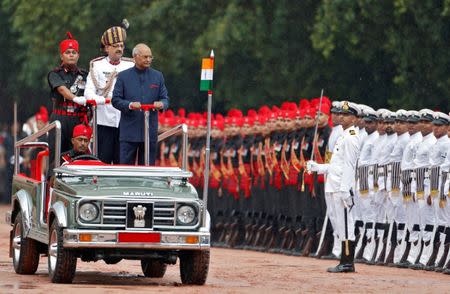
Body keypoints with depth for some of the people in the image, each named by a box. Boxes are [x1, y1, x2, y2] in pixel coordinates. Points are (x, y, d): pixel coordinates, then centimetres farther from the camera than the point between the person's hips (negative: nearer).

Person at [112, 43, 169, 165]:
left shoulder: (158, 76, 10)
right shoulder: (123, 76, 4)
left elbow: (165, 99, 10)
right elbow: (115, 100, 1)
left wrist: (161, 104, -14)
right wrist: (130, 105, -19)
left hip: (150, 131, 2)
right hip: (129, 131, -2)